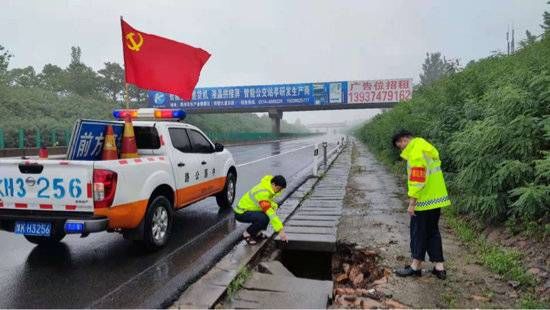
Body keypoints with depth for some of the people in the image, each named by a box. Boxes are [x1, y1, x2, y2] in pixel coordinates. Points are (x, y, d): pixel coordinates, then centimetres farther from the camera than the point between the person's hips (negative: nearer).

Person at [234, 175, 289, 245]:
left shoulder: (268, 187, -3)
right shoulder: (263, 193, -31)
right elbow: (270, 214, -35)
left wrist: (274, 205, -15)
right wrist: (280, 230, -35)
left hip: (248, 208, 10)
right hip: (241, 213, -10)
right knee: (264, 218, -30)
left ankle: (256, 232, 10)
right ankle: (247, 234, -7)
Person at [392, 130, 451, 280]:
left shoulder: (416, 152, -17)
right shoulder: (428, 149, 14)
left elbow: (417, 179, -23)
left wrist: (412, 203, -20)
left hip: (424, 201, -9)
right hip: (436, 198, 9)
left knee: (418, 232, 3)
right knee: (433, 232, 15)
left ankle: (416, 266, 16)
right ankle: (439, 267, 19)